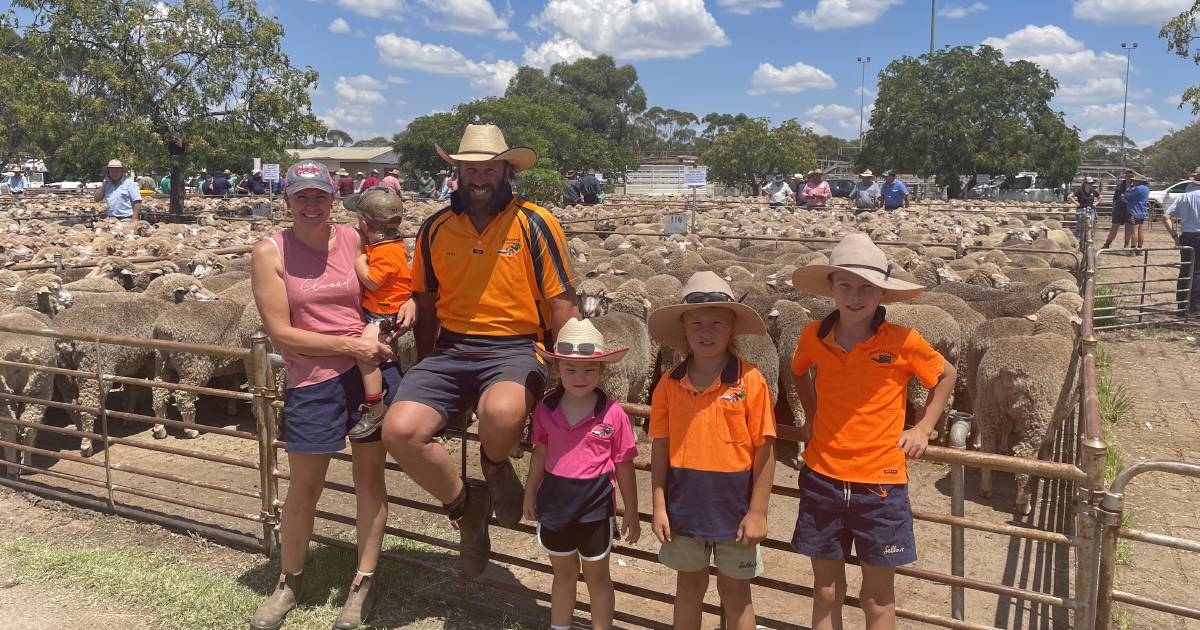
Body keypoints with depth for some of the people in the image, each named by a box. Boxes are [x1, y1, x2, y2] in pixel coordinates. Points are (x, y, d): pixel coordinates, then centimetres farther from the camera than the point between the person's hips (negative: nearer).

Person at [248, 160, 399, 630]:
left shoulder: (352, 238, 1)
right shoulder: (270, 252, -6)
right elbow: (281, 333, -9)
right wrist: (350, 346, -13)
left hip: (372, 368, 2)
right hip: (313, 380, -2)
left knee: (369, 475, 9)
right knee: (304, 487, 11)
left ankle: (364, 582, 25)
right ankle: (288, 582, 33)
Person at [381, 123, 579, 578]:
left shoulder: (535, 224, -2)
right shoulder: (435, 228, 9)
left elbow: (562, 306, -2)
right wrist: (425, 376, 23)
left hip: (516, 349, -4)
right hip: (451, 349, 4)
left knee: (501, 414, -38)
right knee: (400, 430, -21)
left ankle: (496, 465, 3)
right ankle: (465, 506, 8)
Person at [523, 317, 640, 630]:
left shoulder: (613, 413, -15)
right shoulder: (545, 409, -6)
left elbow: (624, 465, -8)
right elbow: (540, 453, 7)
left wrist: (631, 513, -3)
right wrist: (530, 493, 10)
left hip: (595, 506, -3)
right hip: (554, 502, 3)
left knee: (596, 576, 16)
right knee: (563, 573, 22)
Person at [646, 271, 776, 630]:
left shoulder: (750, 381, -12)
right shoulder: (670, 384, -4)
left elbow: (764, 450, -9)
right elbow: (660, 447, 1)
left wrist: (757, 512, -9)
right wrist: (659, 506, -2)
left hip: (733, 507, -2)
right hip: (684, 505, 3)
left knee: (734, 590, 15)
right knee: (689, 585, 19)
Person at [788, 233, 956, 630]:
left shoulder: (903, 342, -12)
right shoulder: (813, 337, -5)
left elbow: (946, 375, 7)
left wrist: (923, 428, 1)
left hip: (880, 483, -2)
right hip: (822, 479, 2)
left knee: (877, 598, 12)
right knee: (825, 591, 15)